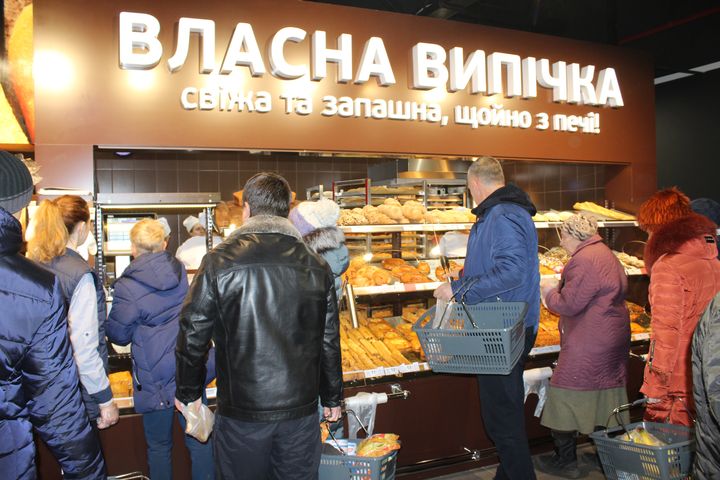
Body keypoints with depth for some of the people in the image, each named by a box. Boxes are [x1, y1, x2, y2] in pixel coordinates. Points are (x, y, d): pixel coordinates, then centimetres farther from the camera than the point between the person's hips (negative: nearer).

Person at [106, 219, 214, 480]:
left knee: (159, 446, 14)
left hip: (154, 379, -3)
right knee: (199, 440, 13)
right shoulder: (181, 272, -1)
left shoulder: (127, 287, -14)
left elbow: (118, 335, -2)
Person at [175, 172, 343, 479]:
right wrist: (332, 398, 16)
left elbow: (193, 335, -5)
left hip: (240, 411, -2)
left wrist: (188, 393, 11)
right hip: (302, 409, 2)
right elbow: (329, 341, 3)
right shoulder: (317, 266, -2)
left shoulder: (219, 262, -10)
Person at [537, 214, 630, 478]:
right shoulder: (605, 254, 13)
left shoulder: (584, 260, -20)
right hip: (611, 340, 10)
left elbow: (569, 305, -21)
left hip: (588, 345, -10)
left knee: (566, 398, 1)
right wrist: (560, 287, 10)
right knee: (604, 397, 18)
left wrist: (549, 292, -3)